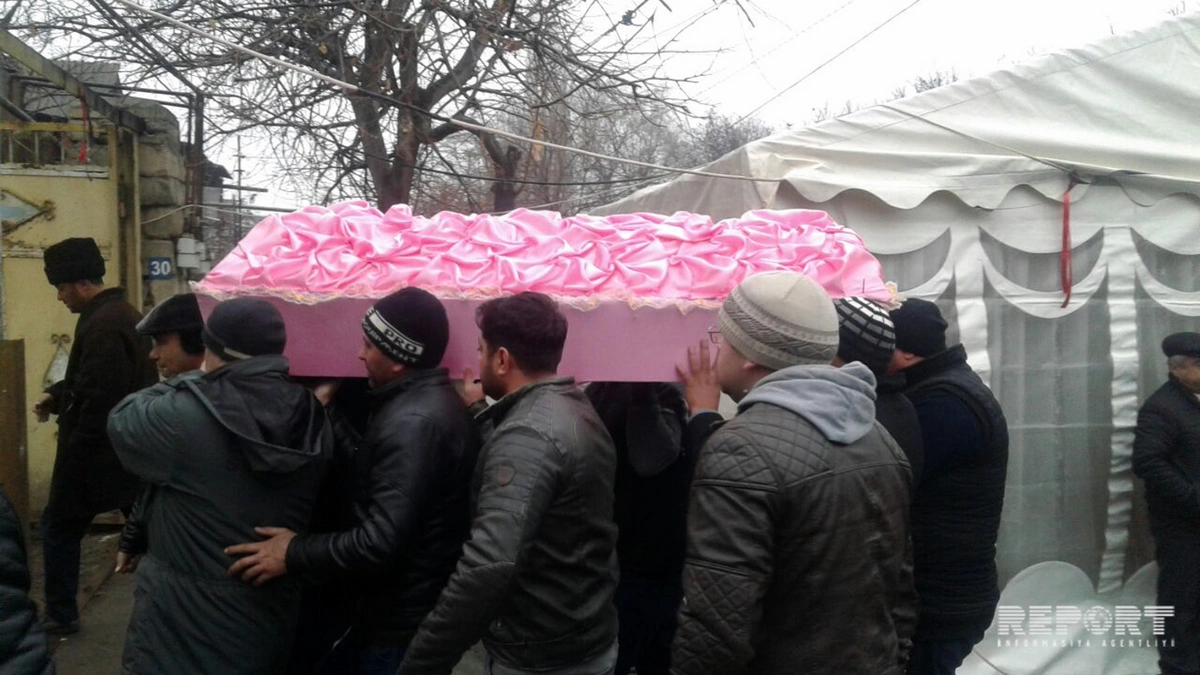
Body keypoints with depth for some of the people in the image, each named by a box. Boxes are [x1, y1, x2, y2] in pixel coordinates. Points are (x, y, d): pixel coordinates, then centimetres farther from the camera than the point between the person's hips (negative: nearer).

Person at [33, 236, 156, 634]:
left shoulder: (101, 325, -22)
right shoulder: (125, 314, 10)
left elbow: (98, 399, -25)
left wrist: (72, 454, -16)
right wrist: (57, 395, 14)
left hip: (98, 453, -9)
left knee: (58, 527, 10)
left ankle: (60, 615, 22)